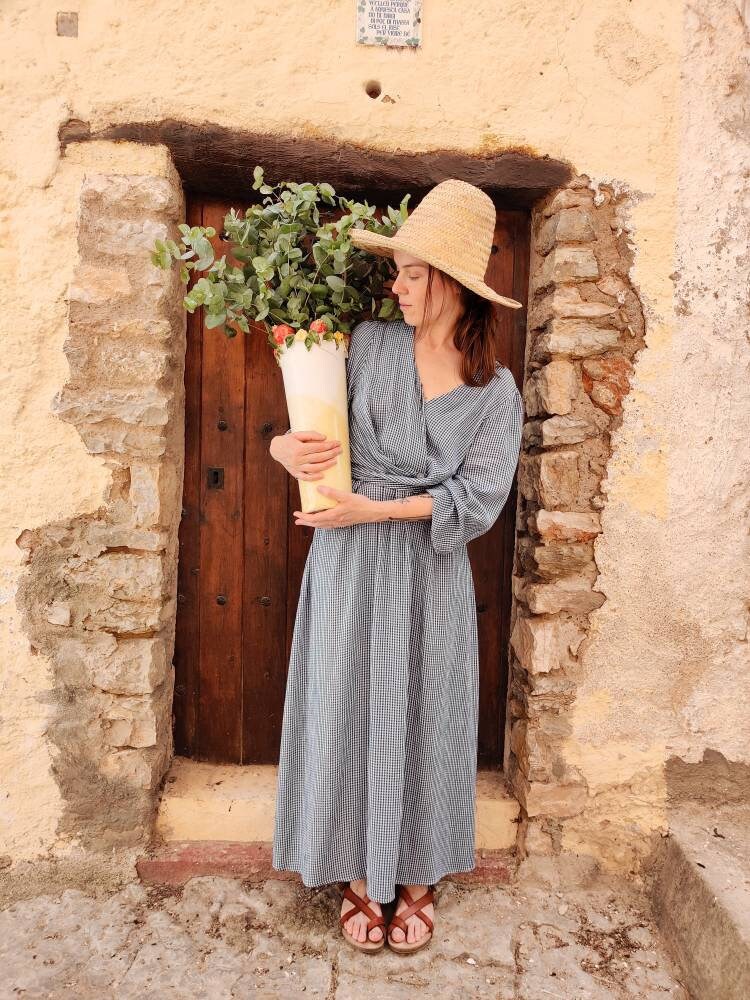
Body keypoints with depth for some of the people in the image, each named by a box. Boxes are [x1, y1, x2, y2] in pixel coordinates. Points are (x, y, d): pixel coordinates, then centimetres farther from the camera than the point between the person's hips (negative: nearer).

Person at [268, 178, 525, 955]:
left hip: (428, 570, 0)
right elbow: (316, 424, 7)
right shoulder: (369, 342, 1)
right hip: (349, 565, 1)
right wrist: (286, 447, -16)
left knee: (421, 719, 9)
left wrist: (376, 509, -17)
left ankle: (418, 877, 32)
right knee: (348, 711, 8)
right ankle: (359, 876, 30)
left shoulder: (496, 391, -1)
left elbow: (478, 499, -9)